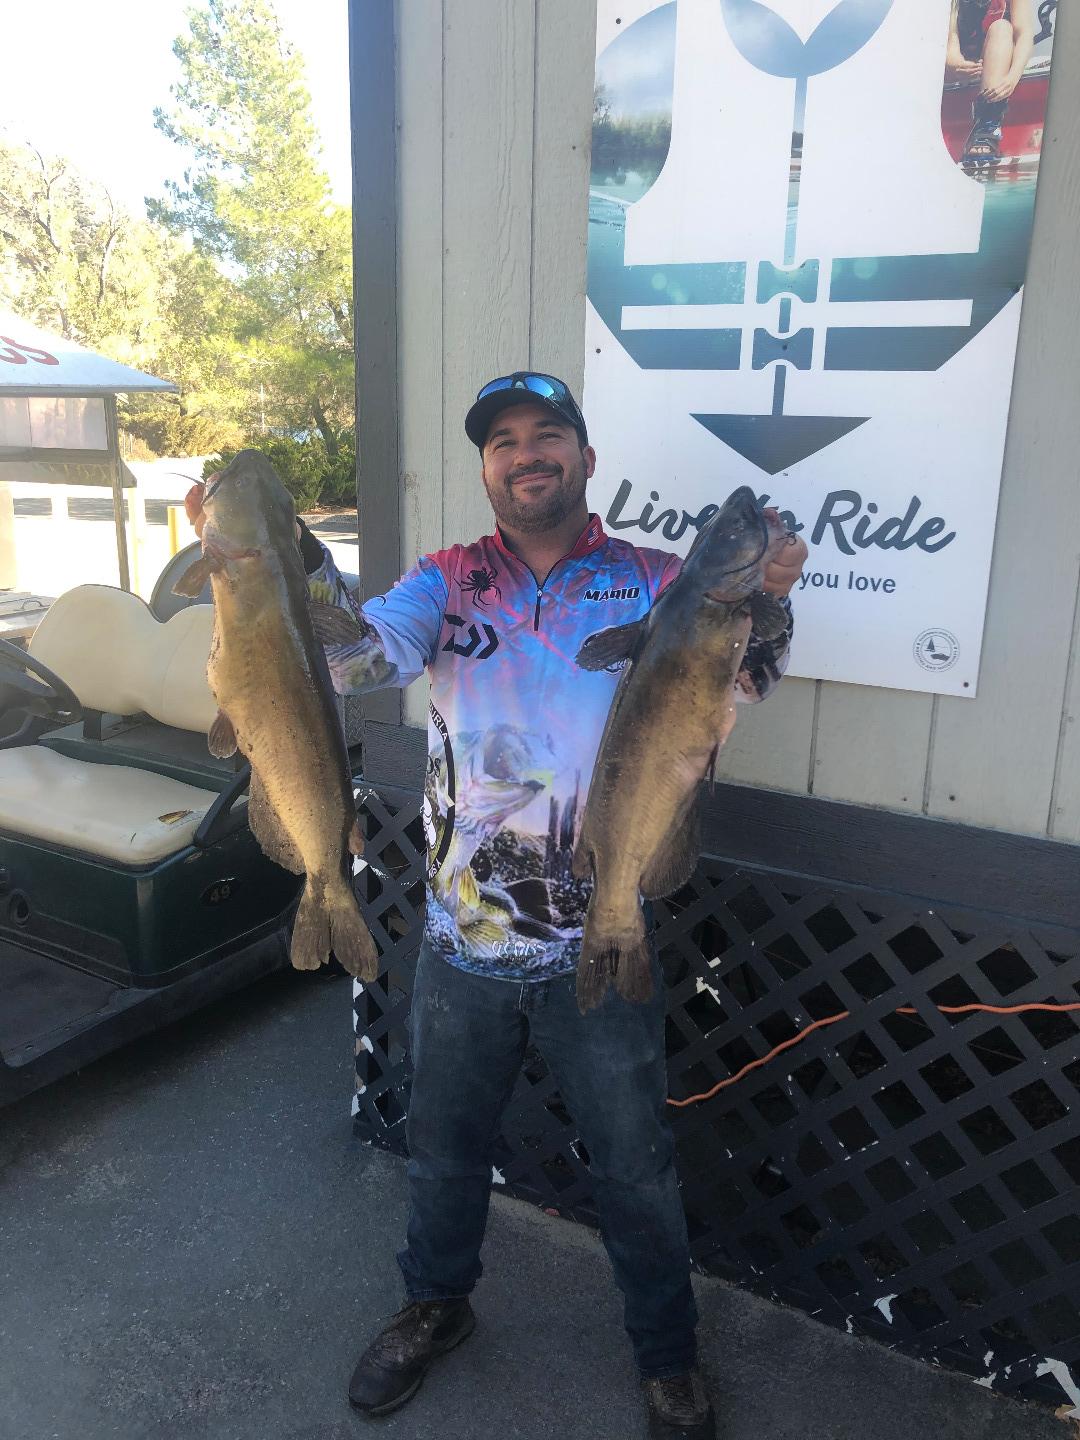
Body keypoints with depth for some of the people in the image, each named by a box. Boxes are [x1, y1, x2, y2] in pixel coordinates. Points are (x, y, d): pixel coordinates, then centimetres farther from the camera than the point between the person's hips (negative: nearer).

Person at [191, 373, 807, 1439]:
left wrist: (762, 602, -42)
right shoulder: (447, 583, -2)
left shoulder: (648, 584, -6)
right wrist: (293, 563, -38)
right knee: (443, 1144, 24)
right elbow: (356, 658, -19)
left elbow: (740, 674, -20)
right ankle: (436, 1305, 53)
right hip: (461, 943, 2)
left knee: (634, 1167, 17)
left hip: (601, 948, -1)